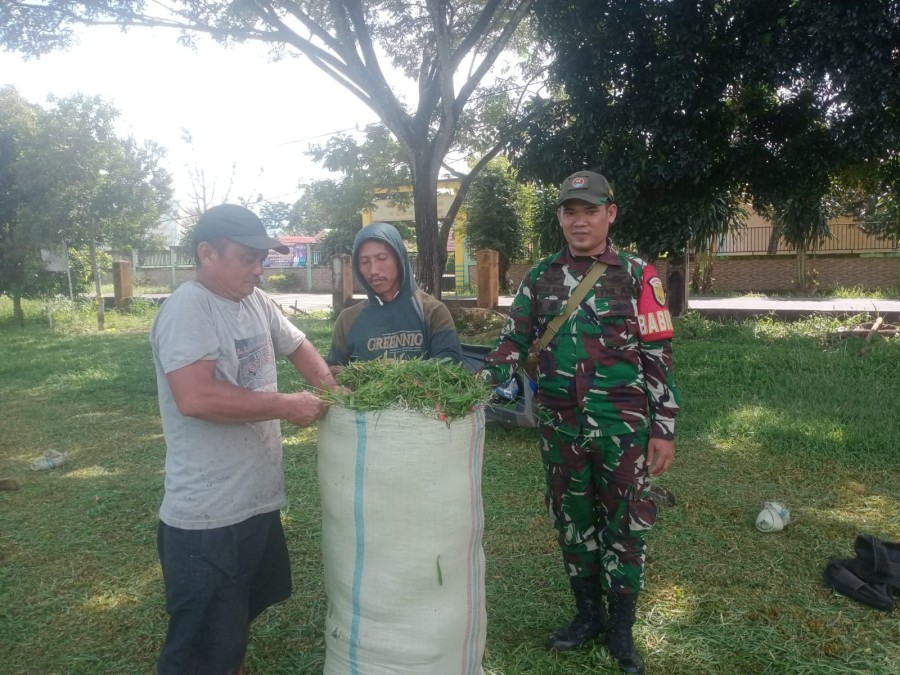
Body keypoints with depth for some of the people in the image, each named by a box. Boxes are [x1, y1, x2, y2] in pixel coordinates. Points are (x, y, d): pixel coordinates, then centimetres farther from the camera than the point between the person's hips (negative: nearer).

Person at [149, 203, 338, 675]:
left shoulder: (255, 301, 6)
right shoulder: (188, 307, -20)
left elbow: (296, 345, 19)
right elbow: (196, 397, -32)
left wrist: (334, 392, 1)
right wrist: (287, 405, -22)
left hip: (258, 499, 9)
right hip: (208, 516, -9)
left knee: (238, 620, 28)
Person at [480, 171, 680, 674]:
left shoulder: (638, 276, -4)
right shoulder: (540, 278, 5)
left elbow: (659, 357, -4)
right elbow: (515, 342, 4)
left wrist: (664, 429, -6)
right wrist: (481, 379, -15)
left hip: (624, 426, -3)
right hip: (561, 427, 3)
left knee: (625, 522, 7)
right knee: (572, 520, 15)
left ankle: (621, 627, 27)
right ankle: (588, 613, 35)